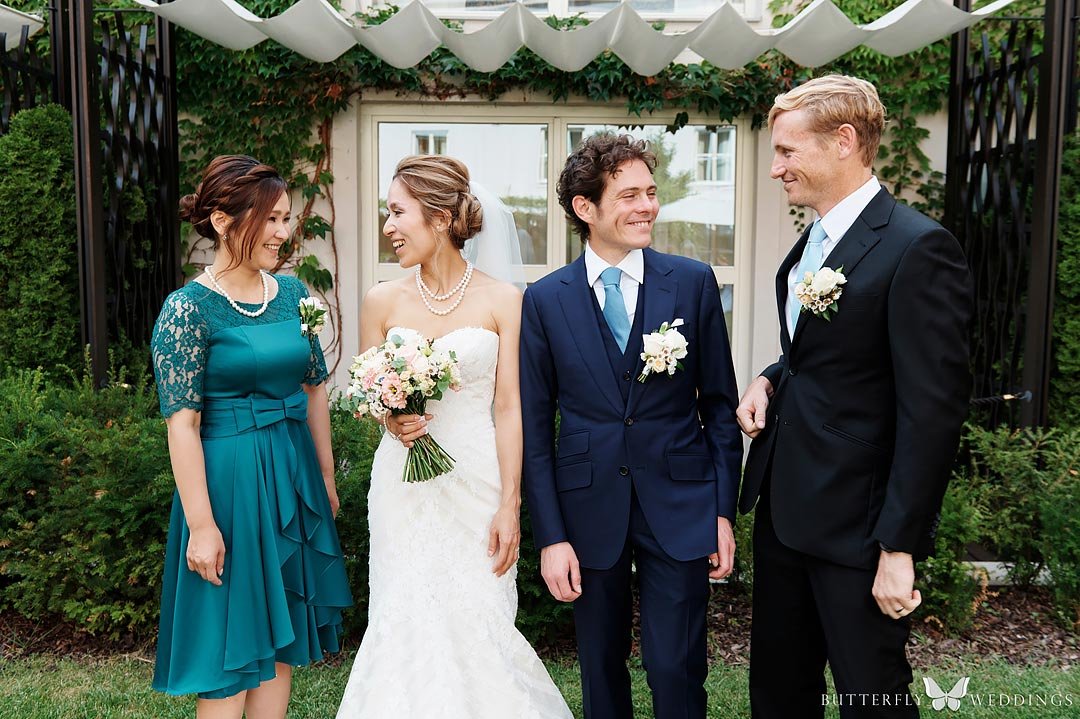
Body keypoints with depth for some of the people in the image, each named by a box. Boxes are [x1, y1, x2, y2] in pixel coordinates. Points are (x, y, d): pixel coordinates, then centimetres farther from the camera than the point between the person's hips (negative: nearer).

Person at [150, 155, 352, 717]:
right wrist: (201, 524, -15)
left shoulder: (292, 293, 5)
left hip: (294, 477, 6)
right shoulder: (189, 307, -12)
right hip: (229, 480, -6)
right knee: (229, 647, 7)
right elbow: (182, 424, -14)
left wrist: (326, 475, 12)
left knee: (283, 634, 16)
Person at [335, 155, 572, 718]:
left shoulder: (503, 300, -5)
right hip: (404, 485, 2)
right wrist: (393, 422, -12)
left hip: (478, 481, -2)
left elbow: (508, 407, -5)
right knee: (406, 623, 5)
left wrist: (510, 505, -9)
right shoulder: (382, 301, 2)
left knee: (477, 623, 3)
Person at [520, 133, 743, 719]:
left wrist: (724, 511, -1)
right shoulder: (543, 301, -3)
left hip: (680, 505, 0)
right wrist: (551, 537, -4)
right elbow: (535, 428, -1)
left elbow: (719, 403, 2)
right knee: (601, 670, 16)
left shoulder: (693, 282, -2)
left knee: (676, 671, 4)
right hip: (589, 509, 1)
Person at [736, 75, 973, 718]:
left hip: (857, 521, -8)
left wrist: (899, 546, -19)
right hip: (784, 507, 8)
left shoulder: (917, 247, -18)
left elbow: (933, 410, -20)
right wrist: (771, 379, 1)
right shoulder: (813, 240, 10)